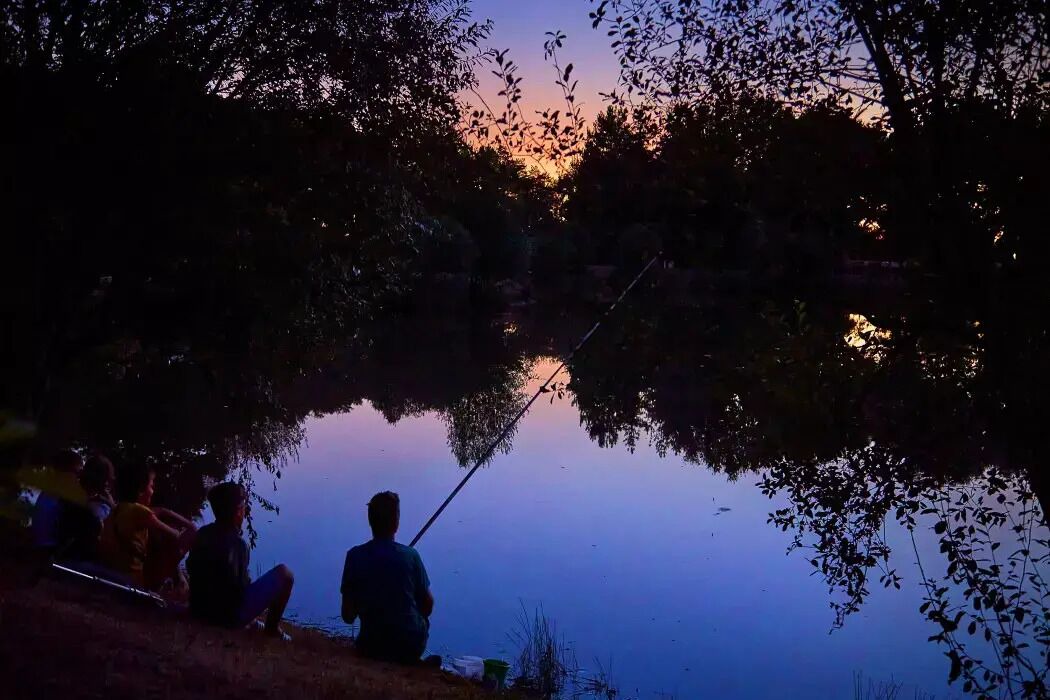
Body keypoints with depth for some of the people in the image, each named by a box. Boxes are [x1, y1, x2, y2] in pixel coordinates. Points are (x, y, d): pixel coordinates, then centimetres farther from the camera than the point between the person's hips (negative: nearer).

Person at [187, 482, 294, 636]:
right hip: (229, 615, -8)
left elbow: (191, 567, 12)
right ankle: (273, 628, 13)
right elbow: (240, 587, -21)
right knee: (284, 573, -1)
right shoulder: (237, 543, -24)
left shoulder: (202, 534, -2)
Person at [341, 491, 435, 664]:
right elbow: (428, 606, -3)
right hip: (411, 647, -2)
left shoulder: (354, 556, -9)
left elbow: (348, 616, -4)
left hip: (371, 648, 2)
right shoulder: (410, 555, -12)